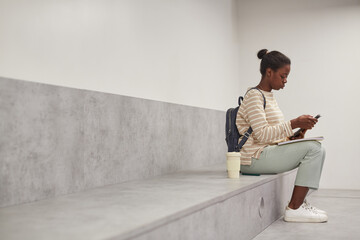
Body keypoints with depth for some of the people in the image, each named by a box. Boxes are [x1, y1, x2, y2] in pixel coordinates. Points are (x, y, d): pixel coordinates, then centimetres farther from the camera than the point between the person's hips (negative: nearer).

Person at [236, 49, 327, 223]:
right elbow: (262, 134, -22)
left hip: (267, 152, 10)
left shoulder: (269, 96, 18)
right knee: (313, 149, -17)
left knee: (317, 149, 6)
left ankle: (299, 202, 6)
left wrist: (293, 136, 4)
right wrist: (294, 124, -23)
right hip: (254, 157, -10)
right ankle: (294, 208, -15)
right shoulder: (254, 96, -12)